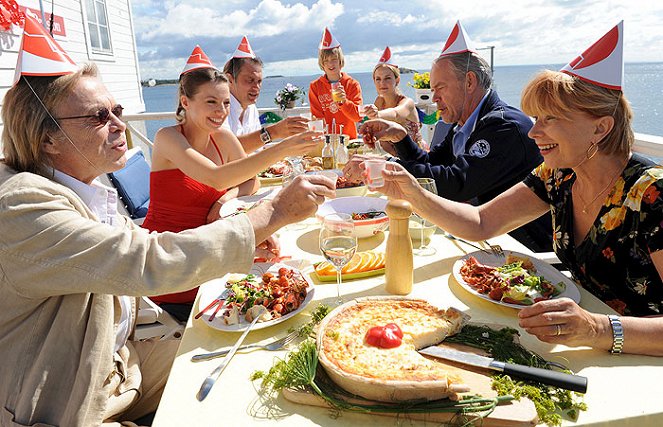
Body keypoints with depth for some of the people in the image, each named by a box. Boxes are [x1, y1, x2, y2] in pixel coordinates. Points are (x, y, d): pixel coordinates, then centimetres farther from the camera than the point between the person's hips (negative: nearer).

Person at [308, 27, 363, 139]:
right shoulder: (315, 86, 7)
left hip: (349, 138, 0)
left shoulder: (353, 84, 6)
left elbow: (358, 116, -2)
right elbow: (317, 118, 4)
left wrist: (344, 101, -17)